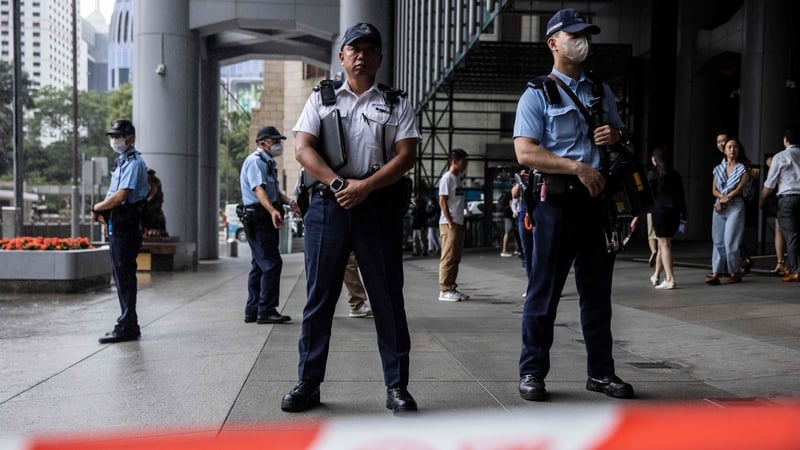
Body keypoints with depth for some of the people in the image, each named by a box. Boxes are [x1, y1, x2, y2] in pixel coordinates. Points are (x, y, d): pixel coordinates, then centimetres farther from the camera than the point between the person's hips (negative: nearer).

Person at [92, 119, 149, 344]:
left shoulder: (133, 162, -12)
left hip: (126, 224, -10)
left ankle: (127, 327, -1)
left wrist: (97, 207, -6)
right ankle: (129, 324, 22)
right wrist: (104, 212, 3)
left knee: (124, 275, -6)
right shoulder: (122, 161, 20)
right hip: (118, 224, 10)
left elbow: (120, 196, -21)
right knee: (120, 273, 13)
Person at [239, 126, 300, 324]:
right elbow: (258, 189, -25)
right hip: (258, 218, -11)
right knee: (272, 264, -12)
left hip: (265, 220, 11)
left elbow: (275, 190, 22)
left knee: (259, 265, 13)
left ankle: (252, 311, 20)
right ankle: (266, 310, -9)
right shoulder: (255, 161, -10)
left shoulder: (268, 163, 23)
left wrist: (289, 202, 2)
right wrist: (272, 210, -40)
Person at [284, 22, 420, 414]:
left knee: (388, 297, 2)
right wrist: (339, 184, -12)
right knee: (319, 297, 4)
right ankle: (308, 383, 14)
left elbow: (406, 155, 0)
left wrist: (365, 186, -14)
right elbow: (302, 149, 2)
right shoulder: (321, 98, 13)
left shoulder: (397, 104, 11)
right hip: (328, 205, 1)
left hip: (379, 207, 0)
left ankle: (396, 386, 11)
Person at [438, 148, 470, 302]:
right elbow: (442, 202, -14)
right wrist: (450, 223, -17)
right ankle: (444, 290, -4)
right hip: (449, 224, -9)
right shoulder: (447, 178, -9)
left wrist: (459, 223, 13)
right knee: (448, 258, -7)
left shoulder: (458, 179, 18)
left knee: (456, 258, 10)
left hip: (458, 223, 9)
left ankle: (452, 288, 15)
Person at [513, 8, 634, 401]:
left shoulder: (602, 91, 18)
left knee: (598, 290, 11)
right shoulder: (537, 94, 0)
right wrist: (578, 167, -19)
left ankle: (601, 371, 21)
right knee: (545, 290, 0)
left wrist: (615, 136, 3)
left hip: (596, 199, 6)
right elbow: (525, 152, -12)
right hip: (557, 200, -5)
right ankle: (532, 372, 11)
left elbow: (620, 134, 28)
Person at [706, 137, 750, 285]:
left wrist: (725, 200, -11)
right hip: (719, 206, 4)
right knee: (718, 240, 0)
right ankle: (716, 273, -2)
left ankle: (735, 273, 3)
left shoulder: (743, 169, 4)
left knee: (730, 241, -8)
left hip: (735, 206, -4)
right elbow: (714, 190, 7)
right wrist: (722, 196, -13)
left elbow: (739, 189, -8)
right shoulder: (718, 169, 15)